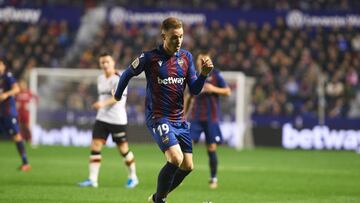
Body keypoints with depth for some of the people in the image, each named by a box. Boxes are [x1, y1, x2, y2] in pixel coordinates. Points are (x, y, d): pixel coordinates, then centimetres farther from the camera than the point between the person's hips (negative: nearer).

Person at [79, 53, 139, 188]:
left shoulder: (119, 79, -11)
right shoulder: (100, 78, 12)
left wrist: (103, 103, -37)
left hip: (117, 120, -6)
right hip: (102, 118, 6)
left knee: (123, 149, 4)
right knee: (95, 146, -7)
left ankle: (133, 177, 23)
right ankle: (92, 179, -9)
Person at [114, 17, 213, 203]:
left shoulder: (186, 57, 5)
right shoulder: (149, 58, -9)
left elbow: (194, 90, 3)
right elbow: (128, 74, 7)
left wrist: (204, 74, -15)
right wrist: (118, 95, 20)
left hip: (179, 119, 6)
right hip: (158, 118, -6)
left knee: (187, 167, 6)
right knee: (176, 159, -24)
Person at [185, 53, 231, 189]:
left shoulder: (215, 75, 1)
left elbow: (228, 91, -1)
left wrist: (213, 89, -17)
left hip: (211, 118, -2)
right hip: (195, 117, 2)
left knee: (211, 148, 0)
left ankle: (213, 179, 13)